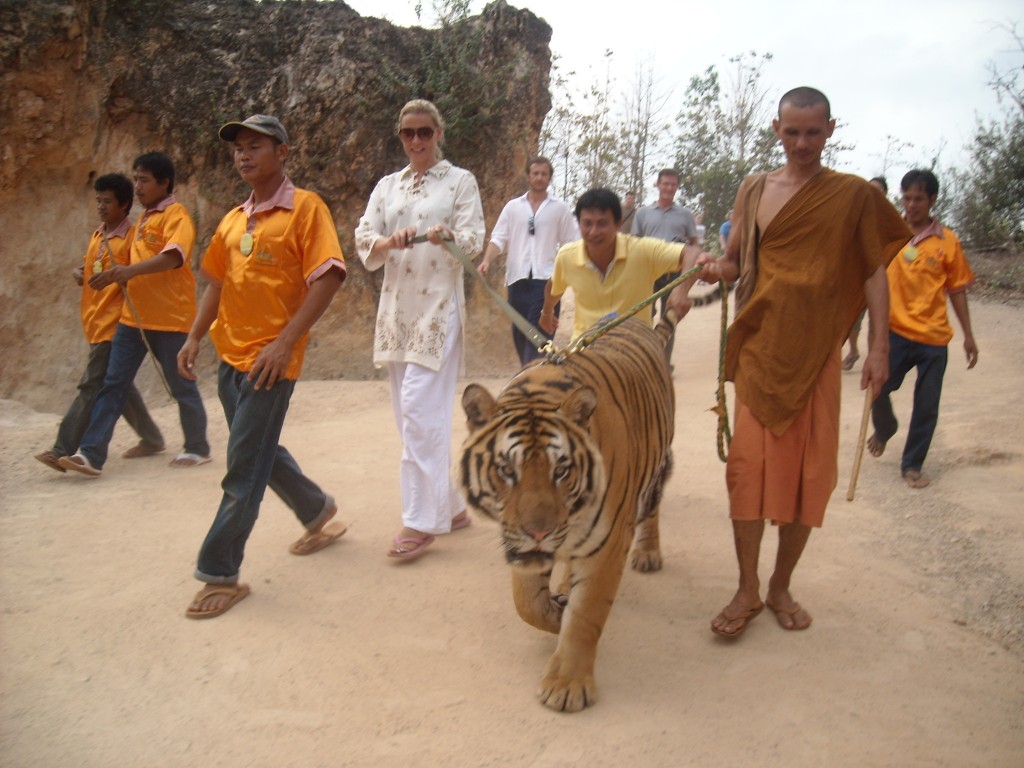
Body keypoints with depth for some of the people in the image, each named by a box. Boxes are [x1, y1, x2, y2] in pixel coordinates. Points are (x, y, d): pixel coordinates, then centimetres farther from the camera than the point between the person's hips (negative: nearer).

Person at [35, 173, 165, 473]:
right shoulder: (97, 236, 15)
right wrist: (79, 271, 6)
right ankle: (151, 438, 25)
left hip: (114, 325, -9)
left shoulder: (132, 237, -8)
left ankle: (64, 450, -6)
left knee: (91, 387, -8)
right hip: (96, 324, 9)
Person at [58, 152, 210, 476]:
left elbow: (173, 256, -28)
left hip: (169, 318, -8)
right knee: (113, 383, 2)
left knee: (181, 386, 3)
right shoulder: (144, 219, 17)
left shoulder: (176, 215, -10)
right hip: (133, 316, 8)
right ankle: (91, 454, 3)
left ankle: (198, 449, 19)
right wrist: (119, 276, 14)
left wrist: (130, 270, -40)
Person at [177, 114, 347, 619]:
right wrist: (194, 338, 12)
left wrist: (285, 342, -20)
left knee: (244, 468, -3)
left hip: (269, 359, -7)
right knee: (261, 451, 18)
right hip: (229, 354, 8)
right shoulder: (233, 219, 13)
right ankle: (317, 511, 40)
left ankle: (220, 574, 8)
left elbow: (327, 279, -15)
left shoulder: (304, 207, -7)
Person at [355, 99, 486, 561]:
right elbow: (363, 241, 4)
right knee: (412, 413, 6)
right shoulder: (387, 186, 15)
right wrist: (389, 241, -18)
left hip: (439, 306, -5)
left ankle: (422, 520, -5)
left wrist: (446, 235, -30)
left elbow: (473, 241, -8)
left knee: (421, 409, -13)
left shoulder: (460, 181, 3)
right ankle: (449, 505, 19)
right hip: (396, 305, 6)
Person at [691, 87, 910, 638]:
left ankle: (781, 587, 20)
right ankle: (747, 590, 9)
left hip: (817, 350, 0)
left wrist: (878, 346, -4)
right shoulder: (754, 190, 8)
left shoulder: (853, 195, 4)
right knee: (750, 463, -3)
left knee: (809, 471, 3)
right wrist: (716, 268, -11)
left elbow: (873, 271, 4)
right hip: (761, 346, 1)